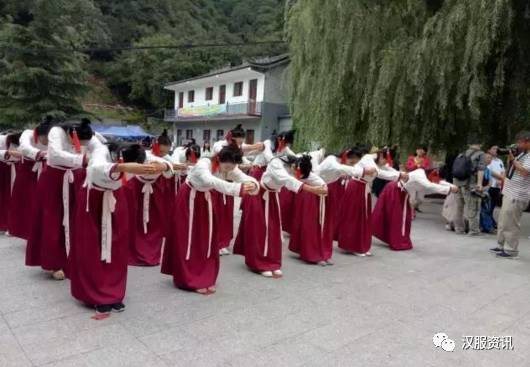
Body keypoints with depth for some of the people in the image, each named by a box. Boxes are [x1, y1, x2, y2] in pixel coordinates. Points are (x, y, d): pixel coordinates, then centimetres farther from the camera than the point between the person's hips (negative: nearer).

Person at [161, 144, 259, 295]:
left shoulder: (229, 168, -17)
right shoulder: (203, 164, -35)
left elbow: (245, 178, -26)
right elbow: (211, 181, -55)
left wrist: (252, 185, -52)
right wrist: (238, 188, -67)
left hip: (205, 199, 6)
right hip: (188, 199, -5)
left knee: (207, 240, 6)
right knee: (188, 240, -1)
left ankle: (205, 279, 17)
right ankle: (191, 281, 10)